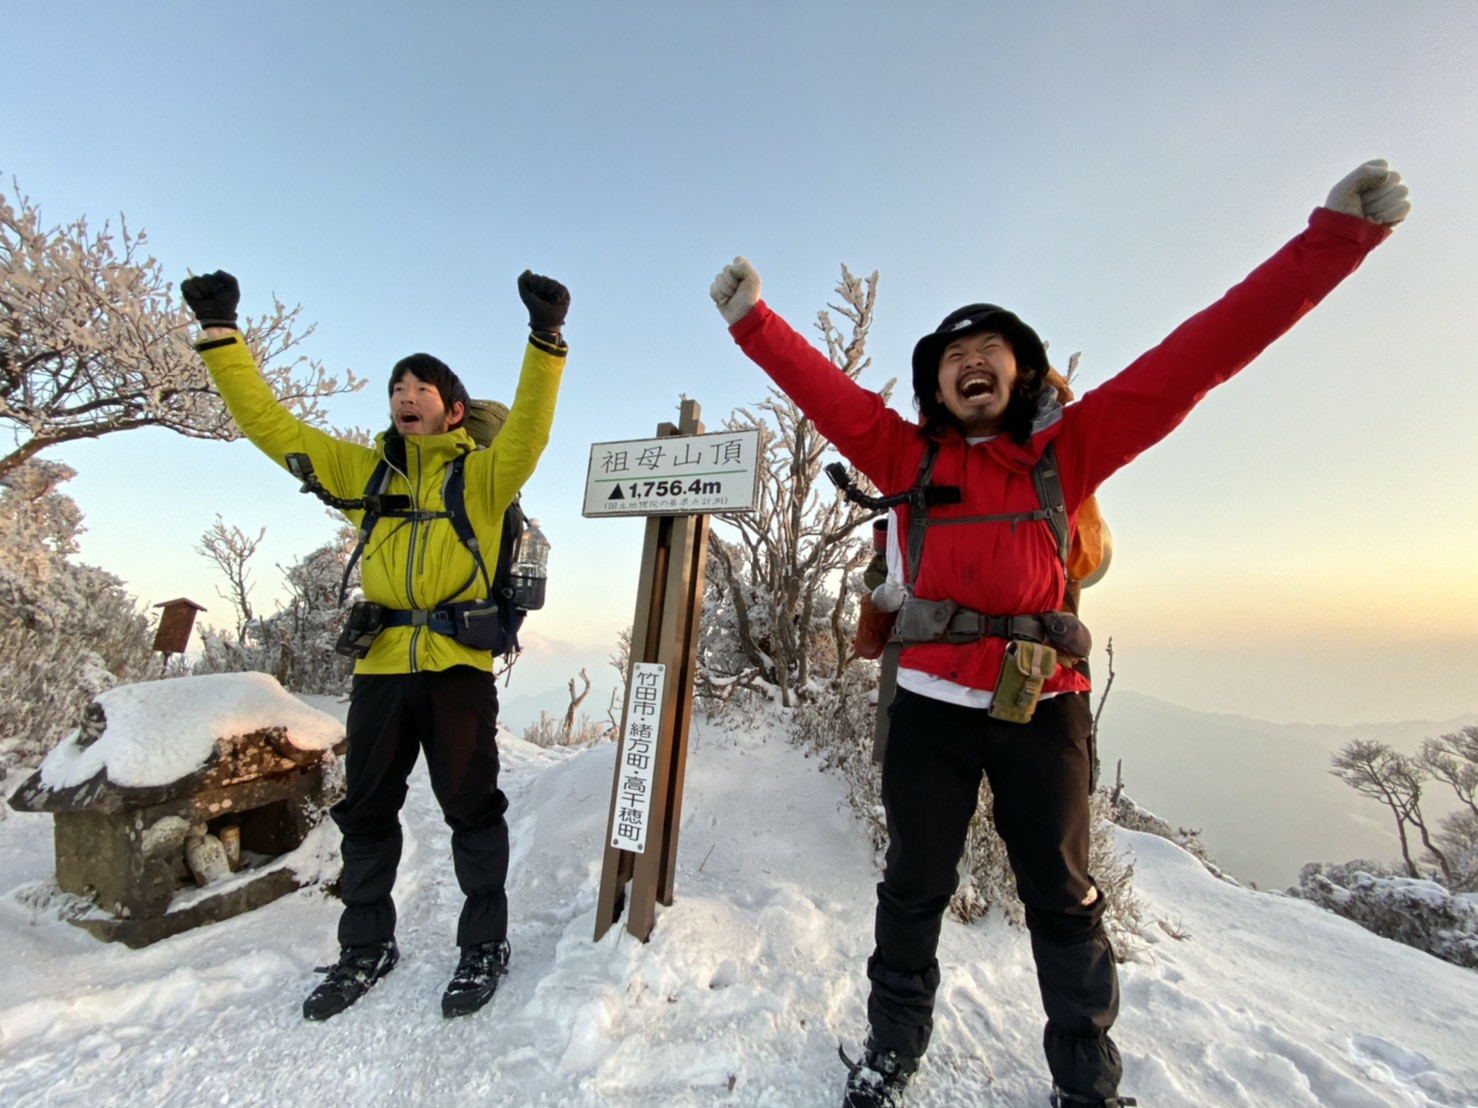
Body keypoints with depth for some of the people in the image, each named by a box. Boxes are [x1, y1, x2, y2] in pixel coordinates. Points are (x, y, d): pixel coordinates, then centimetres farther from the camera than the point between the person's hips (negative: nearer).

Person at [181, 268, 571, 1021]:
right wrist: (220, 333, 14)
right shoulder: (363, 471, 16)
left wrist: (546, 338, -22)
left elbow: (529, 424, -12)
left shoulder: (483, 473, 4)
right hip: (381, 664, 5)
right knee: (365, 810, 16)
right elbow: (268, 424, 17)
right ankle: (366, 946, 38)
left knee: (471, 806, 6)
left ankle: (484, 945, 25)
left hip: (459, 664, -4)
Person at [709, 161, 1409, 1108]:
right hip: (932, 702, 0)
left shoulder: (1066, 451, 7)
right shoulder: (910, 457, 6)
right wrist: (752, 316, 0)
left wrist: (1337, 237, 6)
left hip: (1044, 706, 1)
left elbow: (1198, 356, 5)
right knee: (914, 887, 14)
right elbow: (823, 389, 3)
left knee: (1065, 898, 16)